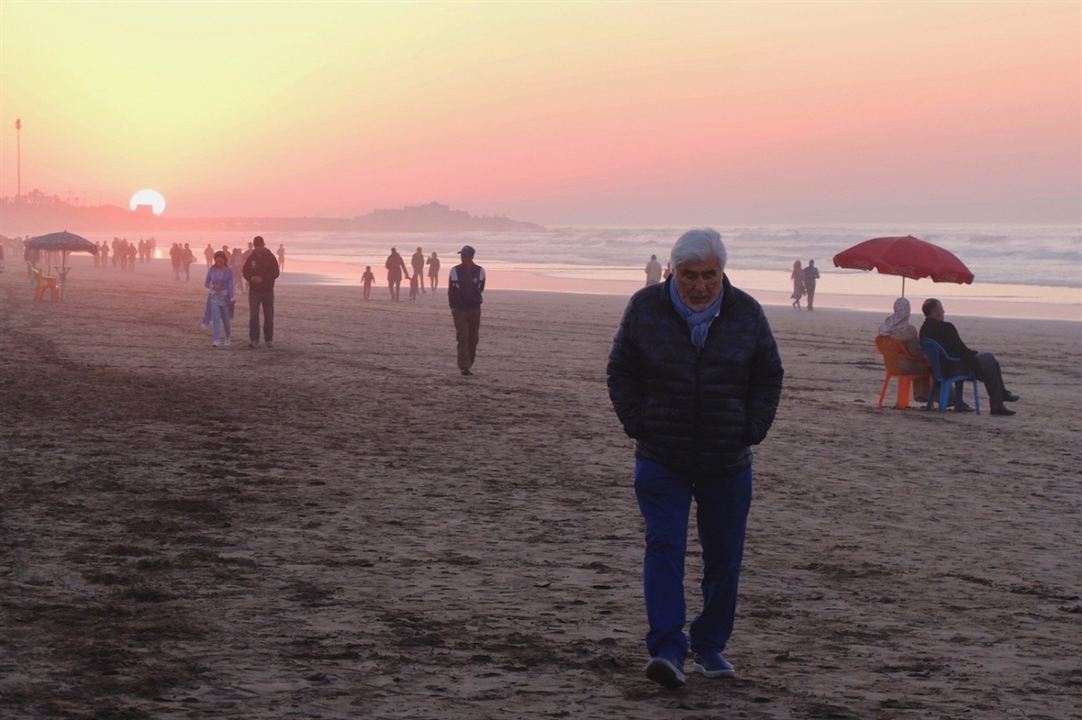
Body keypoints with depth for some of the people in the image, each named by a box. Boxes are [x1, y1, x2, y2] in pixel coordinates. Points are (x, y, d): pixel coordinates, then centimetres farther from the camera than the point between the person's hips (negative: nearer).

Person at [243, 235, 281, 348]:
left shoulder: (270, 257, -4)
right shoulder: (251, 258, 0)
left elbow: (276, 272, -9)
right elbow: (245, 272, 4)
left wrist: (263, 279, -21)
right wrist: (251, 278, -19)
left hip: (268, 291, 0)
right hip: (254, 291, 0)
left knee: (269, 316, 8)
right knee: (253, 316, -7)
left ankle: (269, 339, 19)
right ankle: (254, 340, -6)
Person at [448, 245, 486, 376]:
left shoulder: (480, 271, -2)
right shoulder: (455, 271, -4)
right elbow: (451, 291, 4)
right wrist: (453, 307, 4)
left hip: (475, 309, 2)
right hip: (459, 310, -2)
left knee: (473, 339, 6)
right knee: (462, 339, -10)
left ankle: (468, 364, 19)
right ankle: (464, 367, -13)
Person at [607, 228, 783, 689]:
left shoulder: (746, 313, -1)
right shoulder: (645, 308, -3)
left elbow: (769, 376, 9)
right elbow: (620, 371, 5)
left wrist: (753, 430, -1)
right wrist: (638, 425, -4)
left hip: (728, 461, 2)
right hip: (661, 459, -1)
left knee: (724, 559, 7)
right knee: (663, 548, -13)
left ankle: (710, 647, 23)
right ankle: (667, 650, -16)